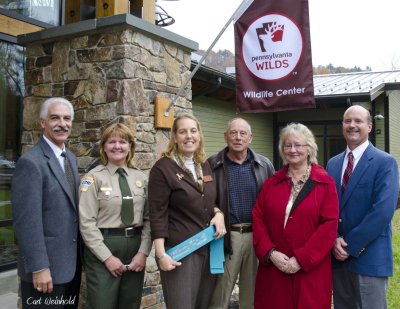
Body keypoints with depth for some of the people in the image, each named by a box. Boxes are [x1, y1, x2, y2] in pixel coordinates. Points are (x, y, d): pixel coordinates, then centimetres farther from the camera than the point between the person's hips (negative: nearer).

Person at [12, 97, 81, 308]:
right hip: (46, 266, -8)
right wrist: (39, 267, -20)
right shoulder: (30, 162, -16)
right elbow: (27, 222, -19)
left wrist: (82, 254, 13)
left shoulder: (71, 159, 10)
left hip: (72, 262, 8)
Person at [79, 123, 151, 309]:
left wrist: (143, 252, -6)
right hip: (103, 248, -4)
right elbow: (87, 222, -10)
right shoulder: (94, 177, -5)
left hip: (135, 247, 4)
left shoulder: (140, 178, 7)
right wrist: (107, 257, -13)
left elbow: (148, 218, 5)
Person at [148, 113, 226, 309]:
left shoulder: (205, 166, 11)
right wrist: (161, 254, -17)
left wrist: (218, 213, -2)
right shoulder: (163, 168, -9)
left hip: (209, 249, 6)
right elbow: (158, 214, -11)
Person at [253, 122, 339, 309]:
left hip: (310, 271, -2)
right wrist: (270, 253, -10)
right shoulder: (271, 183, 7)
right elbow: (258, 219, 3)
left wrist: (301, 259, -13)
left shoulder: (325, 183, -2)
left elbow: (329, 226, -9)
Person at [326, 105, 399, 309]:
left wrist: (350, 245, -16)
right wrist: (334, 240, -9)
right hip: (338, 254, 5)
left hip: (370, 257, -5)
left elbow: (383, 210, -18)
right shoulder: (333, 163, 10)